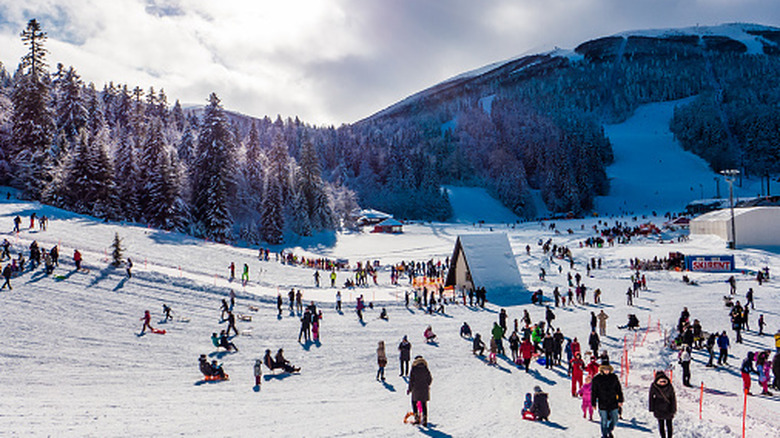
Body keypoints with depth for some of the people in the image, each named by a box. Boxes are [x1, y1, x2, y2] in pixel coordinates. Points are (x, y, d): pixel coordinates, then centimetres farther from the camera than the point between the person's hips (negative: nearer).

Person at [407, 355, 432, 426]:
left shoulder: (414, 369, -7)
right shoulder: (425, 369, 1)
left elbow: (411, 380, -8)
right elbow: (430, 379, 6)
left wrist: (409, 389, 3)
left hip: (416, 388, -2)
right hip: (425, 389, 2)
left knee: (414, 402, 17)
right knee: (424, 404, 10)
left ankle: (417, 418, 9)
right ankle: (425, 420, 3)